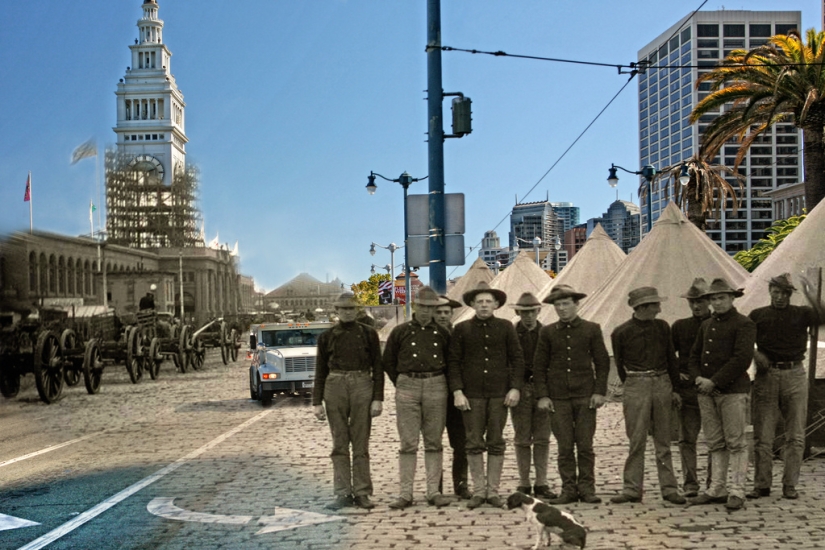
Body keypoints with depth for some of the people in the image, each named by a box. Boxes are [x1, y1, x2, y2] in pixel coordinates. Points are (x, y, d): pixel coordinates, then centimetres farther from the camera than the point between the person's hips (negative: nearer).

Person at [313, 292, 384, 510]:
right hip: (335, 386, 1)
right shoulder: (327, 336, 9)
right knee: (339, 443, 3)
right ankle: (343, 493, 8)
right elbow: (320, 371, 10)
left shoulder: (368, 334, 6)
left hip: (362, 386, -1)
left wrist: (378, 398, -4)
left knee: (361, 443, 1)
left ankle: (362, 493, 7)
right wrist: (317, 402, 4)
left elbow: (377, 367, 4)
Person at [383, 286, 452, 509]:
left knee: (434, 442, 4)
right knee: (408, 443, -3)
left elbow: (451, 362, 18)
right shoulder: (400, 332, 5)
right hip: (408, 386, -1)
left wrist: (440, 383, 11)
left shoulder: (443, 334, 9)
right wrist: (401, 385, 8)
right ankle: (406, 493, 0)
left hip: (436, 386, 1)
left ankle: (434, 491, 9)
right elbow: (388, 362, 12)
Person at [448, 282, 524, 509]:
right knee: (474, 443, 1)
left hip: (499, 394, 1)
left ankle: (493, 491, 12)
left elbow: (517, 359, 7)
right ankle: (478, 491, 11)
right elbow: (453, 362, 4)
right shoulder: (461, 329, 5)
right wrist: (457, 392, -5)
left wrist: (515, 388, -3)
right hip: (472, 394, 0)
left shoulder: (506, 327, 7)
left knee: (496, 443, 4)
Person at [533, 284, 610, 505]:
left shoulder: (592, 329, 5)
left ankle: (587, 489, 9)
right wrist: (542, 395, 0)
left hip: (585, 396, -1)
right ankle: (568, 489, 9)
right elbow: (539, 366, 8)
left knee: (585, 446, 1)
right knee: (565, 447, 2)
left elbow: (602, 362, 6)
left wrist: (599, 391, -2)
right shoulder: (547, 332, 7)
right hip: (558, 398, 1)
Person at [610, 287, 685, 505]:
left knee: (663, 440, 7)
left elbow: (671, 358, 15)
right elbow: (620, 365, 8)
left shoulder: (662, 327, 9)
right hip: (636, 387, -3)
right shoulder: (621, 332, -2)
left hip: (662, 383, 3)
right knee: (637, 440, -4)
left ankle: (669, 488, 11)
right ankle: (632, 489, 3)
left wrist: (674, 388, 14)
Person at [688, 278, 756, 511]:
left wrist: (714, 382, -16)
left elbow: (742, 359, -15)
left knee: (735, 443, -4)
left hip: (733, 391, -6)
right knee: (714, 444, 9)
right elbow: (695, 355, 20)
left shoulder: (744, 324, -4)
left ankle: (736, 492, 0)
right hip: (707, 392, 7)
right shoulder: (706, 325, 17)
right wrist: (697, 377, -1)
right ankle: (717, 490, 14)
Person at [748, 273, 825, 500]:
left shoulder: (801, 313, 7)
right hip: (766, 375, 0)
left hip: (794, 375, 0)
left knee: (795, 436, 1)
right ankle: (761, 484, 7)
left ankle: (790, 484, 8)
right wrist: (755, 353, -6)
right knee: (762, 436, 0)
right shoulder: (757, 315, 10)